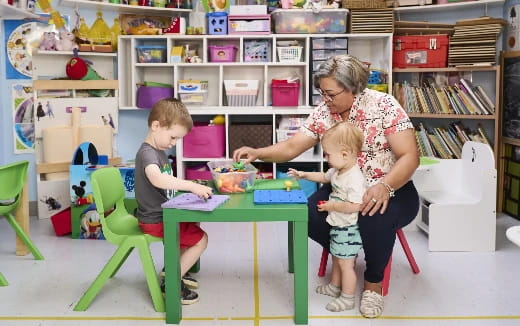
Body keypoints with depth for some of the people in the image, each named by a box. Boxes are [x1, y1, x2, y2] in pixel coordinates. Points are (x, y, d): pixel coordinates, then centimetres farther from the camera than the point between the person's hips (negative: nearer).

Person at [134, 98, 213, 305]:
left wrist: (188, 187, 0)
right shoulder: (147, 153, -24)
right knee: (200, 239, -5)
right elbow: (157, 179, -45)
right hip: (155, 220, -10)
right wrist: (192, 186, -48)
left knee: (194, 227, 27)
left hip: (162, 214, 10)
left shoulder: (159, 151, 10)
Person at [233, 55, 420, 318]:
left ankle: (373, 281, -6)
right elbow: (290, 148, -1)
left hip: (391, 189, -4)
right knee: (309, 215, -23)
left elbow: (410, 156, -21)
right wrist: (257, 153, -19)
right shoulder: (323, 112, -2)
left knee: (375, 218, -36)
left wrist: (384, 186, -38)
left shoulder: (384, 105, -16)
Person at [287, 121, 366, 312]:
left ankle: (348, 299, 17)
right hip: (337, 225, 10)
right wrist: (304, 175, 16)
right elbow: (324, 177, 23)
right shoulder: (337, 171, 2)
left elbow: (355, 206, -33)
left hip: (348, 230, -10)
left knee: (345, 264, 3)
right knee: (336, 259, 25)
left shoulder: (355, 178, -28)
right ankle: (335, 287, 44)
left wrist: (332, 206, -24)